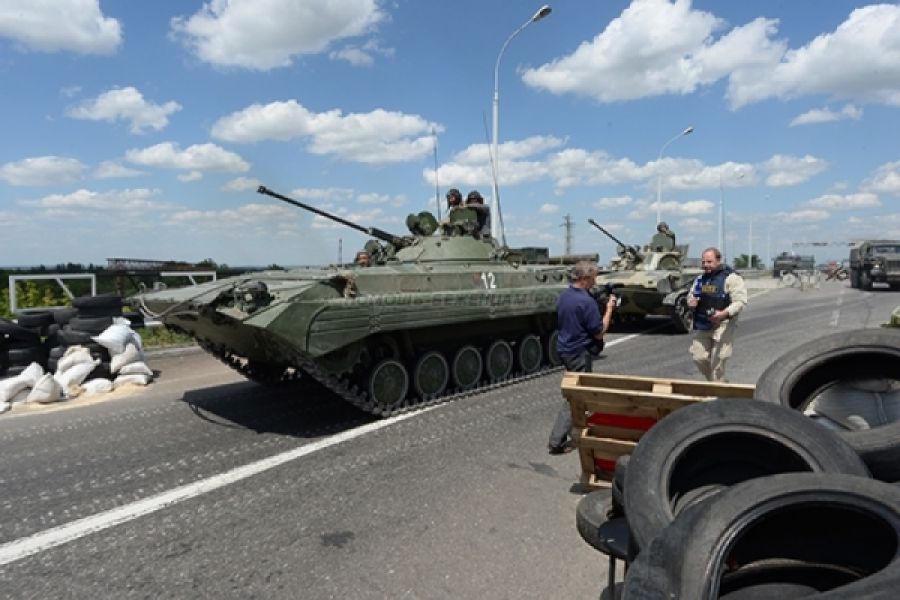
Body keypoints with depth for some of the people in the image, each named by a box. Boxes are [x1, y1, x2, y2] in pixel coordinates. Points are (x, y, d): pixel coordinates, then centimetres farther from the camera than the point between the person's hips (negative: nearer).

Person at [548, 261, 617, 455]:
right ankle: (557, 441, 1)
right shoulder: (587, 302, -23)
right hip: (580, 353, -9)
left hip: (565, 349, 9)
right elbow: (599, 333, -17)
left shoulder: (564, 296, 4)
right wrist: (609, 309, -7)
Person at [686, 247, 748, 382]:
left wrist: (724, 314, -30)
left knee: (717, 362, -4)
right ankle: (713, 382, 28)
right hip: (702, 325, 6)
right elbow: (691, 295, 25)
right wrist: (691, 301, -1)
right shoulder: (700, 279, 12)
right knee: (699, 357, 5)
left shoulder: (731, 278, -8)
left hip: (722, 326, -6)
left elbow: (740, 302, -14)